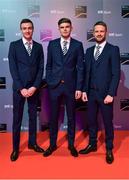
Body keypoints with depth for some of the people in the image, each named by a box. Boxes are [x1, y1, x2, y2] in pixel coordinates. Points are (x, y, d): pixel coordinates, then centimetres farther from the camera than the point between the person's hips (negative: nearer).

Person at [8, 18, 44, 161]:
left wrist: (34, 87, -8)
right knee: (17, 118, 5)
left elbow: (41, 68, 3)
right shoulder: (14, 45, 0)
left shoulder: (38, 47, 6)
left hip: (34, 88, 2)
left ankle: (32, 142, 27)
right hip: (19, 88, -2)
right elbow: (13, 69, -6)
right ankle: (15, 148, 16)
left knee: (33, 116, 11)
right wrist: (21, 88, -13)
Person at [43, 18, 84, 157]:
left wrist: (79, 87, -6)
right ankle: (52, 144, 24)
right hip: (55, 85, 1)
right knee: (53, 116, 8)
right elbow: (48, 66, 8)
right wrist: (49, 82, 0)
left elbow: (80, 67, -1)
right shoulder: (52, 44, 6)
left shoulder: (78, 45, 2)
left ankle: (71, 144, 25)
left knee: (71, 116, 10)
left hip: (71, 85, -1)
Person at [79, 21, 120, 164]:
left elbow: (116, 73, -9)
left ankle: (109, 149, 23)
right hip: (91, 92, 5)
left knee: (107, 122, 7)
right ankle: (92, 144, 30)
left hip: (105, 93, -4)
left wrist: (111, 94, -15)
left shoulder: (113, 49, -4)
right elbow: (86, 72, 12)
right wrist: (84, 90, 4)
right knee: (91, 120, 13)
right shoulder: (89, 51, 12)